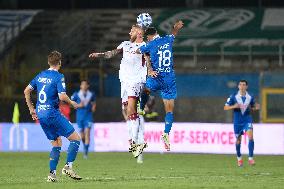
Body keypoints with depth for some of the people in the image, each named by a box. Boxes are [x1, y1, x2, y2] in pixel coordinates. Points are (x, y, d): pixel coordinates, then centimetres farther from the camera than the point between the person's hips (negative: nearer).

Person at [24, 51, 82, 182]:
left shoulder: (41, 75, 13)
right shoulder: (58, 77, -9)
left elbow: (26, 91, 17)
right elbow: (62, 96, -19)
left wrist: (31, 108, 24)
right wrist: (71, 103, 0)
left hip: (40, 115, 8)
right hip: (52, 113, -8)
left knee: (56, 144, 16)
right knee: (75, 138, -1)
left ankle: (52, 173, 7)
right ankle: (68, 166, -13)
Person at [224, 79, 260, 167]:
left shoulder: (250, 97, -1)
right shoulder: (233, 96, -6)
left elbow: (253, 107, 15)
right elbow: (225, 107, -4)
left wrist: (255, 108, -9)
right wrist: (234, 106, -23)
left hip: (247, 120, 0)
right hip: (237, 122, 0)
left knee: (250, 137, -20)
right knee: (238, 141, 9)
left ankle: (250, 158, -16)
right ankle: (239, 158, 32)